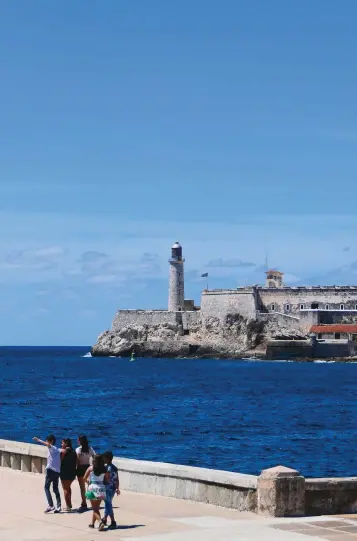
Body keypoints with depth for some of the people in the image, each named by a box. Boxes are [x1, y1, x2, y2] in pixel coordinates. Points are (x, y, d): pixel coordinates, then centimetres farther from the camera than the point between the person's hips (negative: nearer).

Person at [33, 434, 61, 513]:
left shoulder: (52, 448, -4)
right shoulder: (57, 450, 20)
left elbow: (48, 444, -27)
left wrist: (38, 440, -34)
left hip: (50, 470, -8)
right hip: (57, 471, 8)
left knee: (47, 488, -2)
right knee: (55, 489, 13)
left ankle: (51, 505, -13)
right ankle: (58, 506, 7)